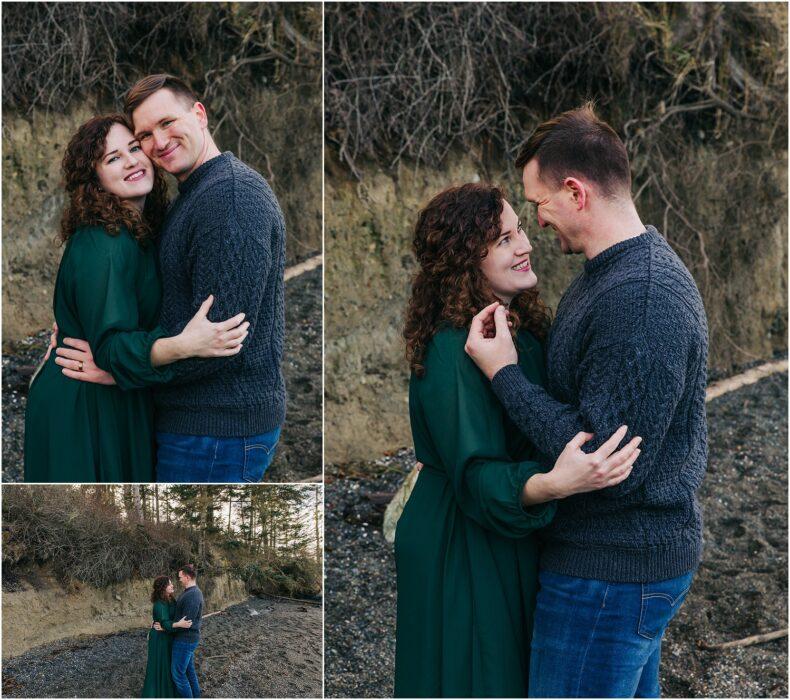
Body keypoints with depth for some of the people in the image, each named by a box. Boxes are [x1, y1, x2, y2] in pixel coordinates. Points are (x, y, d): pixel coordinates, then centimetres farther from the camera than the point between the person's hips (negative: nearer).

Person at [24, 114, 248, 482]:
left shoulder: (142, 231, 6)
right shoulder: (101, 244, -22)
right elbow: (111, 347, -28)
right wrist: (184, 345, -41)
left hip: (123, 407, 8)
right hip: (81, 414, -8)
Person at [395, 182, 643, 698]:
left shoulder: (521, 327, 3)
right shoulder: (453, 350, -24)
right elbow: (475, 473, -30)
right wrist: (552, 484, -45)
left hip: (515, 538, 8)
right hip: (461, 546, -8)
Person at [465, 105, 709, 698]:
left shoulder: (641, 299, -25)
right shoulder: (628, 269, 9)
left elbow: (607, 461, -27)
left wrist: (505, 374, -20)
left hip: (611, 570, -10)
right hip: (635, 553, 10)